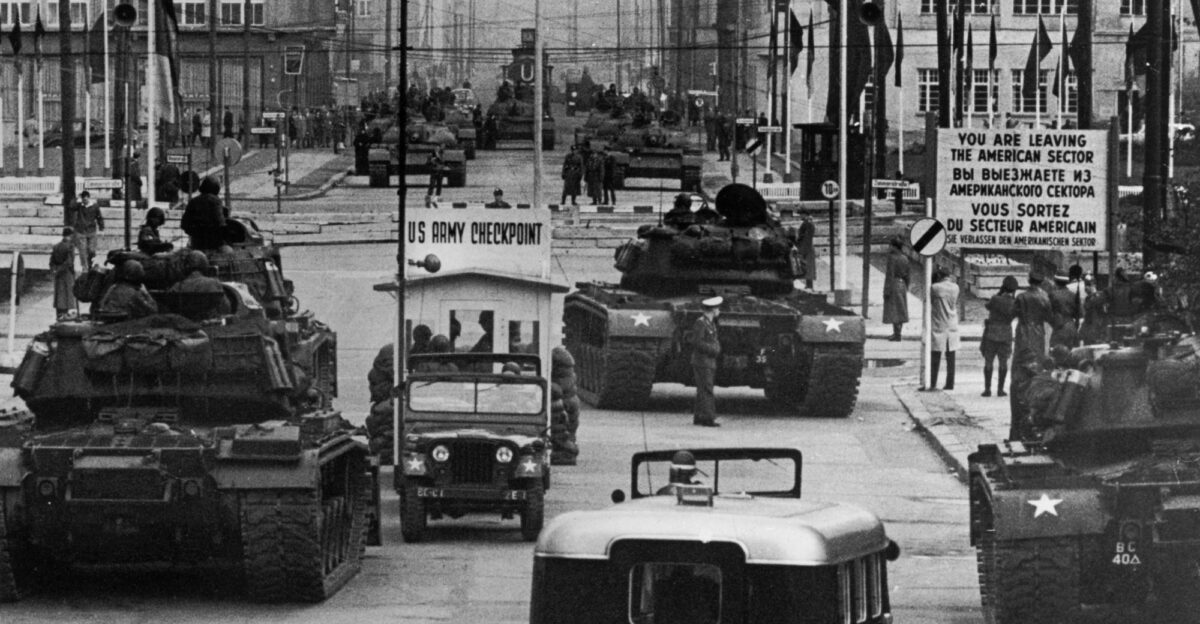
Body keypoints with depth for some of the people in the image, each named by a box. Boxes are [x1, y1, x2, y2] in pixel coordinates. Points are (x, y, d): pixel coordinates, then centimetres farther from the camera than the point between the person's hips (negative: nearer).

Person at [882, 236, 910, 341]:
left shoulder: (892, 257, -14)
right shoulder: (904, 258, 6)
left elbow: (890, 274, -17)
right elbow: (907, 275, 10)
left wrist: (887, 290, -15)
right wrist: (905, 289, 18)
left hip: (893, 285, -7)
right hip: (902, 285, 7)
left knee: (894, 310, -3)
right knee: (900, 310, 12)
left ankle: (897, 335, -4)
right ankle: (897, 333, 19)